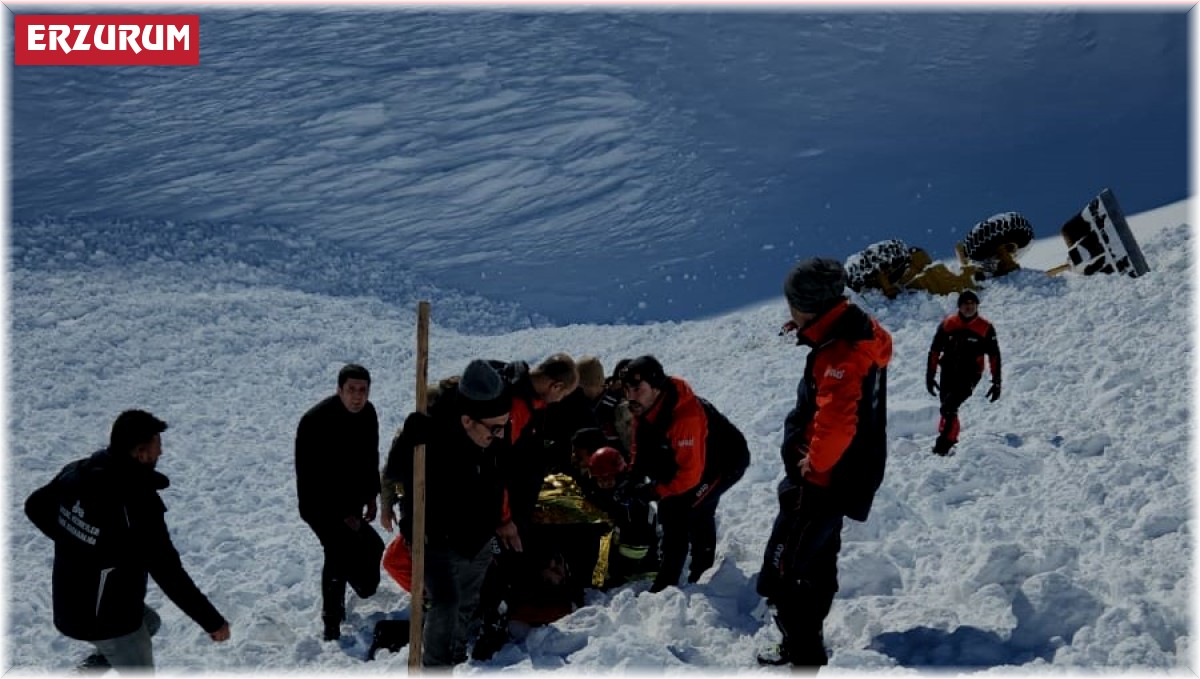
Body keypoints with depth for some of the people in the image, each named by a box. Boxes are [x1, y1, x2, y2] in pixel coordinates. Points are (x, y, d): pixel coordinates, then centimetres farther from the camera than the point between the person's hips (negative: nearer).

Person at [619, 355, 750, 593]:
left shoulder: (687, 417, -41)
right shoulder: (644, 409, -15)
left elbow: (689, 474, -38)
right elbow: (640, 449, -1)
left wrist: (654, 491, -32)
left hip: (726, 462, -9)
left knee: (677, 512, -17)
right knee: (699, 511, 27)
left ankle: (666, 584, -9)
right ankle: (703, 564, 51)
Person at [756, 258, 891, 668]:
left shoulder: (840, 353, -28)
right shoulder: (858, 332, 4)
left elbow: (836, 423, -34)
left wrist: (814, 463, -19)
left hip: (822, 481, -11)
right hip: (847, 477, 11)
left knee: (780, 576, -4)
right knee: (817, 565, 26)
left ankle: (806, 659, 1)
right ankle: (804, 646, 43)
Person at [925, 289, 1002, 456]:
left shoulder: (985, 328, 0)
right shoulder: (947, 324, 4)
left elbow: (994, 356, 4)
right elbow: (935, 350, 8)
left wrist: (996, 382, 1)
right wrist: (930, 375, 6)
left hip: (969, 375, -3)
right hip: (948, 374, 3)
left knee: (949, 406, -21)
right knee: (947, 408, 5)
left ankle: (944, 442, -17)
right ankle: (950, 439, 23)